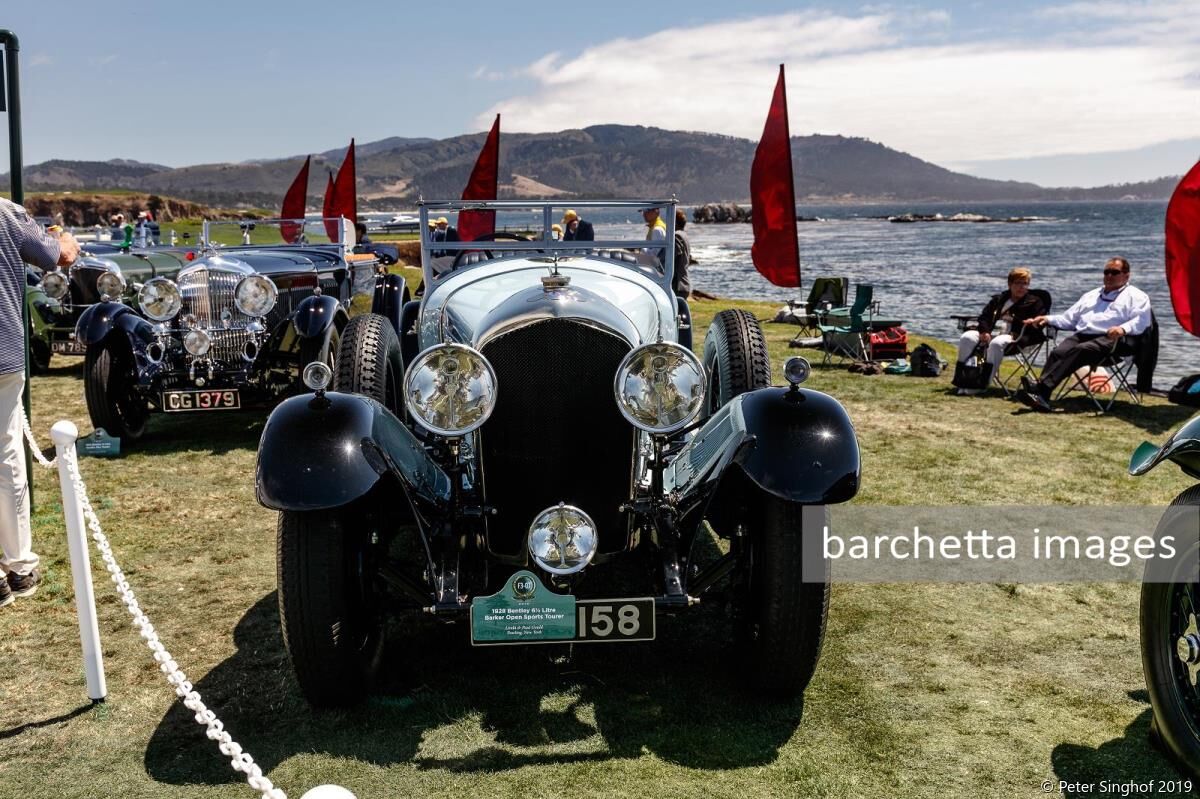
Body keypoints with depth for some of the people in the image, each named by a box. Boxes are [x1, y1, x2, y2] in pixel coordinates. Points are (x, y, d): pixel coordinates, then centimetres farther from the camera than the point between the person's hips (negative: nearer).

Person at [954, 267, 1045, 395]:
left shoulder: (1034, 302, 14)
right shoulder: (998, 299, 27)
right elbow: (984, 317, 19)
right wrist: (984, 331, -5)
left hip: (1014, 336, -4)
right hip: (990, 333, 5)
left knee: (996, 343, -39)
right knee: (967, 338, -24)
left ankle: (983, 383, -36)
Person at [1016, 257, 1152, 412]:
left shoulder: (1136, 296, 16)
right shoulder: (1091, 295, 36)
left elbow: (1141, 321, -3)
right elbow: (1068, 319, 34)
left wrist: (1123, 329, -25)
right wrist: (1048, 319, 13)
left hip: (1109, 339, -5)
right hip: (1081, 335, 5)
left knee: (1081, 350, -36)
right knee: (1058, 353, -28)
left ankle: (1040, 389, -51)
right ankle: (1041, 398, -48)